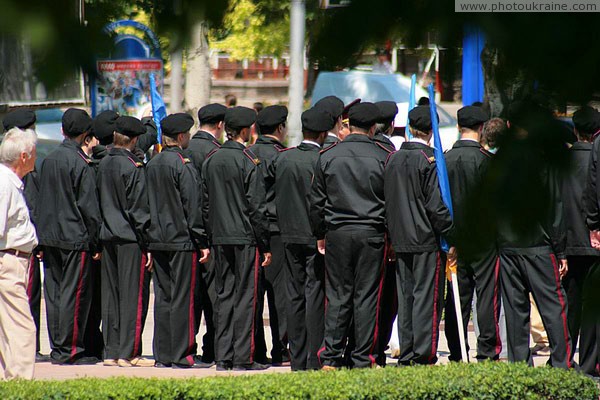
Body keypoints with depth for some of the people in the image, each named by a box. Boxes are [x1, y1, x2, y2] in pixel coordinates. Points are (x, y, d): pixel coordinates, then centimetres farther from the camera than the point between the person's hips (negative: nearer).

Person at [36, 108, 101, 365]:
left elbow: (41, 203, 14)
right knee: (73, 294, -3)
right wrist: (96, 242, -6)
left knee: (53, 293, 9)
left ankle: (57, 348, 14)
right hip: (75, 238, -7)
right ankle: (69, 350, -3)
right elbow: (89, 206, -13)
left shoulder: (48, 161, 8)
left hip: (50, 238, 7)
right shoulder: (80, 163, -13)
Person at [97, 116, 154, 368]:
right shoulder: (133, 168, -13)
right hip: (130, 239, -7)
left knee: (111, 296, 10)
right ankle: (128, 353, -3)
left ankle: (111, 351, 13)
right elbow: (138, 209, -15)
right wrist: (148, 244, -11)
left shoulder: (103, 165, 9)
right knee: (133, 296, -3)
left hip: (108, 238, 8)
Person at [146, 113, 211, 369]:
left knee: (163, 297, 10)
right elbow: (193, 206, -14)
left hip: (158, 240, 7)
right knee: (183, 298, -4)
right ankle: (182, 355, -3)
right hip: (182, 241, -7)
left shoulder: (152, 164, 10)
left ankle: (163, 355, 12)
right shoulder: (183, 165, -12)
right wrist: (203, 242, -10)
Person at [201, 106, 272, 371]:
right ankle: (243, 357, -3)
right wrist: (265, 245, -7)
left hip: (220, 239, 6)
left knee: (224, 295, 9)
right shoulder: (249, 162, -11)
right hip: (245, 238, -6)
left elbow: (205, 203, 12)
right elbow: (257, 207, -12)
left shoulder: (211, 161, 8)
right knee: (246, 296, -2)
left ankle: (223, 357, 9)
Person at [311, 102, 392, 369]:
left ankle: (330, 357, 1)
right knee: (367, 297, 2)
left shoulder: (328, 156, 2)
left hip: (337, 233, 1)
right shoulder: (383, 157, -2)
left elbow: (316, 201, 6)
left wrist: (320, 234, 14)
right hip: (371, 234, -1)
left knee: (337, 296, 6)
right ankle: (363, 359, 2)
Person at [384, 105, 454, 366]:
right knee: (426, 296, -4)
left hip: (400, 240, 6)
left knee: (406, 297, 11)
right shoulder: (430, 160, -12)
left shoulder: (393, 159, 8)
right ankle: (424, 354, -6)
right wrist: (450, 236, -8)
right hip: (427, 240, -6)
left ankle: (406, 354, 13)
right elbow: (436, 205, -16)